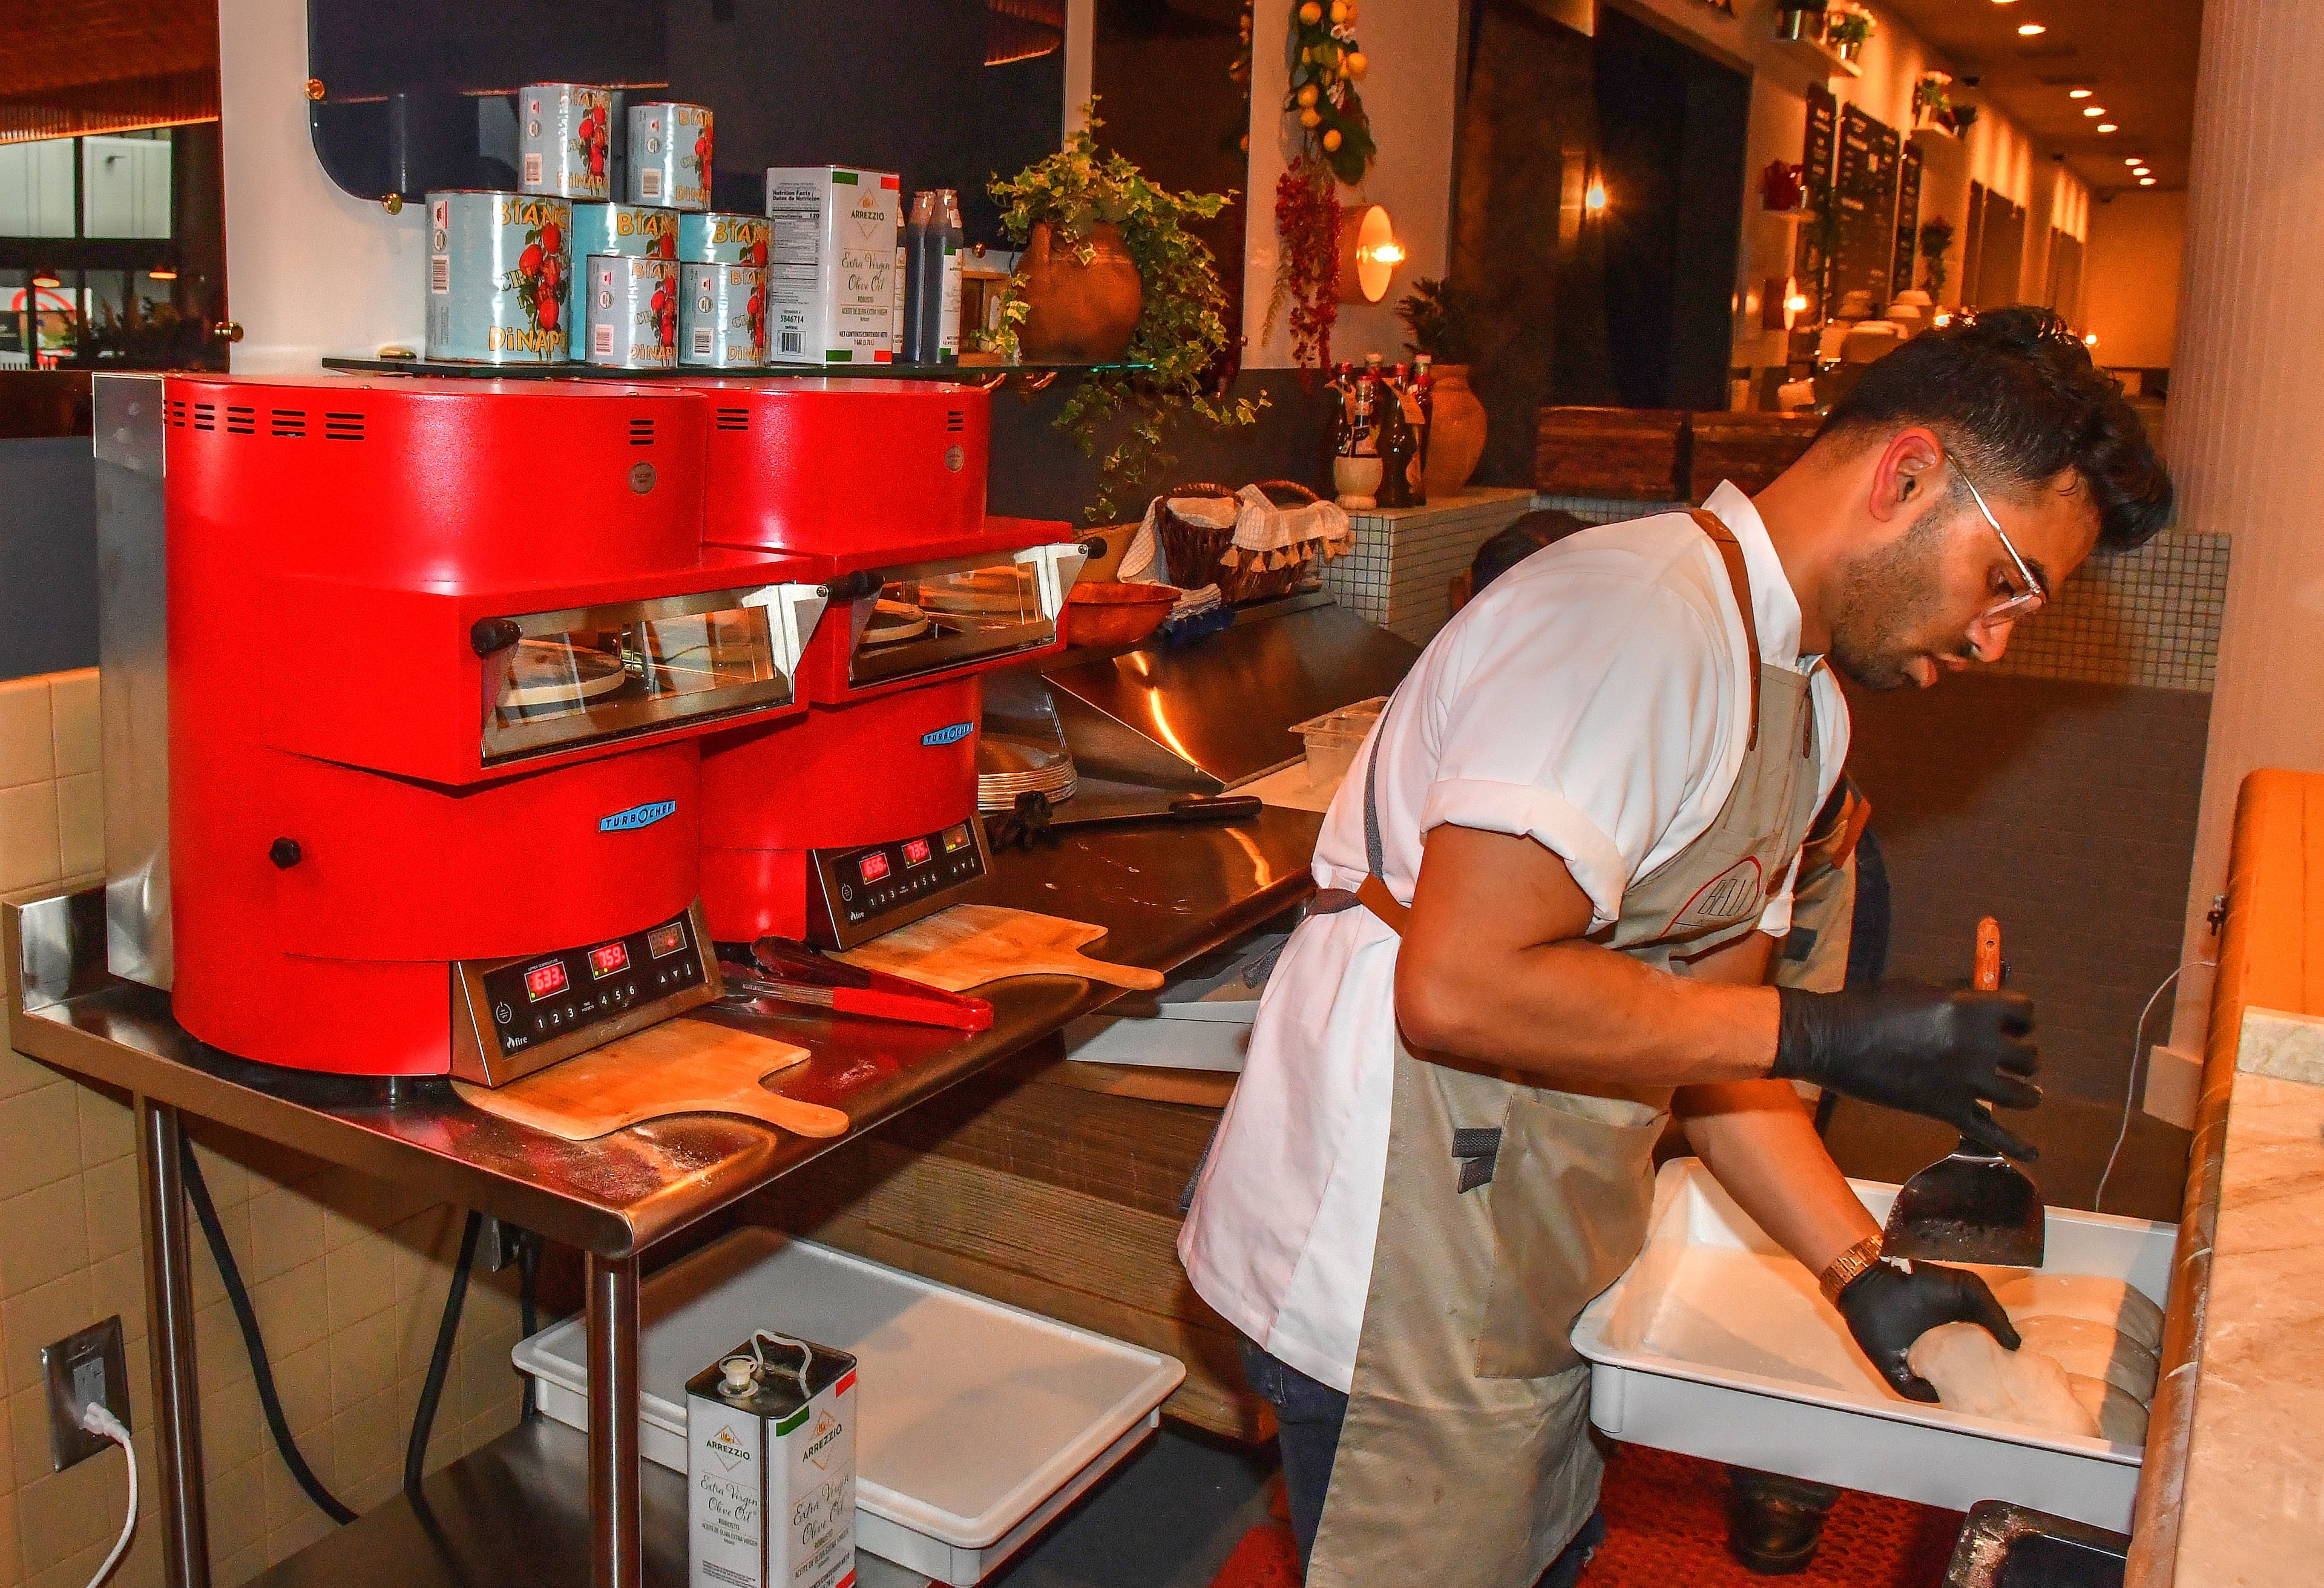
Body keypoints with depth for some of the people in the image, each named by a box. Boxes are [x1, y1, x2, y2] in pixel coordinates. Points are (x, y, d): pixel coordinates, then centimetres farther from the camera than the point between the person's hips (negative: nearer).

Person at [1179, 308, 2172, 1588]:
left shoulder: (1800, 698, 13)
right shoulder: (1639, 618, -22)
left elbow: (1694, 1021, 14)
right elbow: (1457, 988, -29)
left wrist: (1859, 1268, 4)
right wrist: (1826, 1035, -22)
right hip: (1402, 1289, -10)